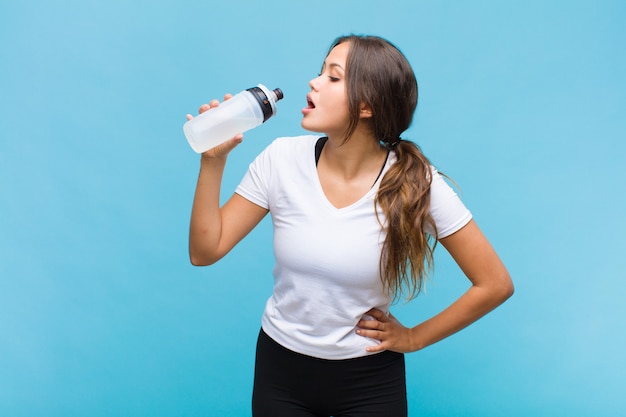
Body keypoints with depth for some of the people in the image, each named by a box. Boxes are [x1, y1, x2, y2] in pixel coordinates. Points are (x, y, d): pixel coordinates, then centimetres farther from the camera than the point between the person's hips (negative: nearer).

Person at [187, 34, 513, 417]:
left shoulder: (417, 183, -18)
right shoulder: (282, 159, -12)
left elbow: (495, 285, -11)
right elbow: (205, 251, -9)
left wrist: (413, 338, -6)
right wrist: (214, 159, -18)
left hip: (369, 381, -2)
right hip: (280, 370, 2)